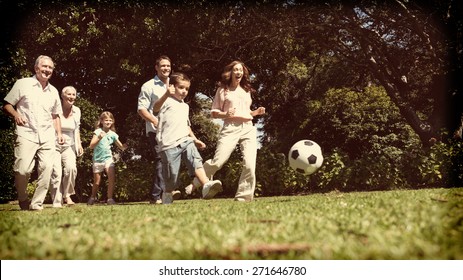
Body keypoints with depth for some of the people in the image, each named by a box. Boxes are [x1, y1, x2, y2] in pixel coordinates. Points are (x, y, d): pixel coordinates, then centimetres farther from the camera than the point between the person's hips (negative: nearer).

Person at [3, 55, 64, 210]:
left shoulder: (53, 91, 18)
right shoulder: (22, 84, 4)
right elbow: (7, 105, 4)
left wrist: (59, 133, 13)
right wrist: (16, 114, -16)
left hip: (47, 137, 4)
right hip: (26, 135, -4)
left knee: (46, 168, -10)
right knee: (23, 169, -16)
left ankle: (36, 204, 0)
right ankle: (23, 200, 9)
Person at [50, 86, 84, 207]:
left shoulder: (77, 111, 6)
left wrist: (79, 144, 13)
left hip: (69, 146, 3)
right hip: (54, 145, -3)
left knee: (71, 168, -21)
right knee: (56, 173, -12)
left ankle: (67, 195, -3)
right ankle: (57, 202, -1)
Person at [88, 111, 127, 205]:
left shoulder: (113, 134, 4)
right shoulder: (98, 131, -4)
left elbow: (121, 147, 8)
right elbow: (91, 146, -12)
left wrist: (126, 145, -15)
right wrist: (99, 138, -27)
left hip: (108, 158, 2)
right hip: (97, 159, -2)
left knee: (112, 178, -18)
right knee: (97, 182, 7)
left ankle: (110, 198, -7)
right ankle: (93, 197, 34)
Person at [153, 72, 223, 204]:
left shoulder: (185, 106, 25)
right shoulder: (167, 101, -1)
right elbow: (155, 108, -24)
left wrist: (195, 139, 29)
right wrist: (166, 94, -41)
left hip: (185, 141, 6)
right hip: (169, 144, -6)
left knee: (196, 160, -20)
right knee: (172, 175, -4)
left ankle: (206, 185, -37)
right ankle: (167, 195, 19)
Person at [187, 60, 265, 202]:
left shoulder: (246, 90, 20)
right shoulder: (223, 90, 6)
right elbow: (214, 113, 4)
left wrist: (256, 112, 8)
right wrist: (225, 114, -15)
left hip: (248, 128, 4)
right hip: (231, 128, -4)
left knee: (250, 165, -11)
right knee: (217, 161, -13)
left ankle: (243, 197, 1)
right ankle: (195, 184, 9)